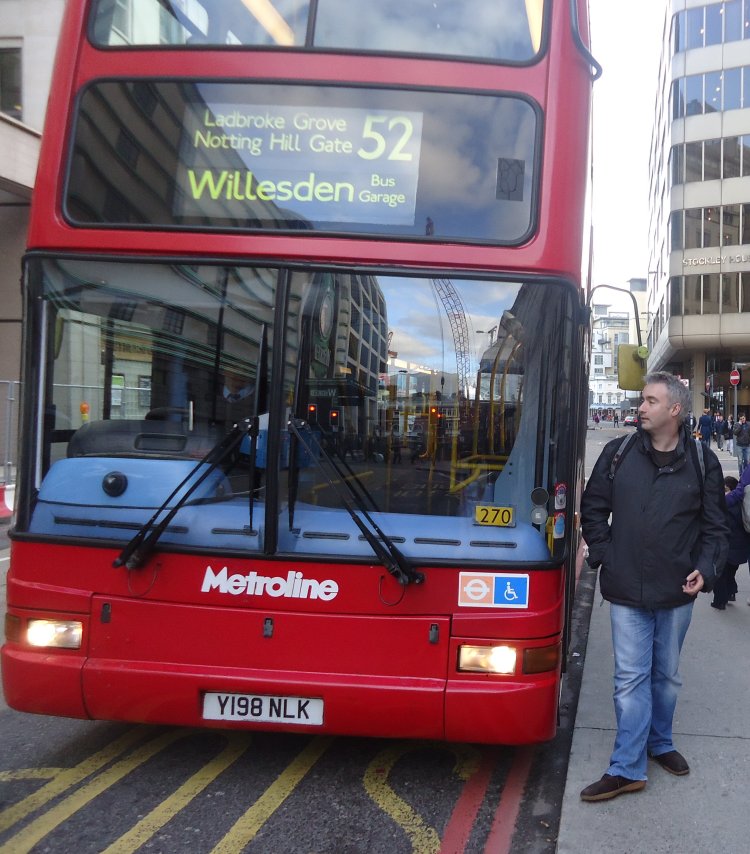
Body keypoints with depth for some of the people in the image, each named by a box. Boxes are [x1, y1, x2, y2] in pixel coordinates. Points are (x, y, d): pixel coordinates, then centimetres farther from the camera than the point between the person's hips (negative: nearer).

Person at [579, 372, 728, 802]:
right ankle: (628, 769, 7)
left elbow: (715, 526, 4)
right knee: (631, 678, 1)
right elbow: (593, 509, 7)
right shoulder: (618, 453, -1)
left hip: (676, 593, 1)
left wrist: (705, 569, -10)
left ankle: (660, 742, 38)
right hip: (627, 590, -1)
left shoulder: (702, 461, -2)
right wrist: (603, 555, -2)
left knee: (667, 675, 17)